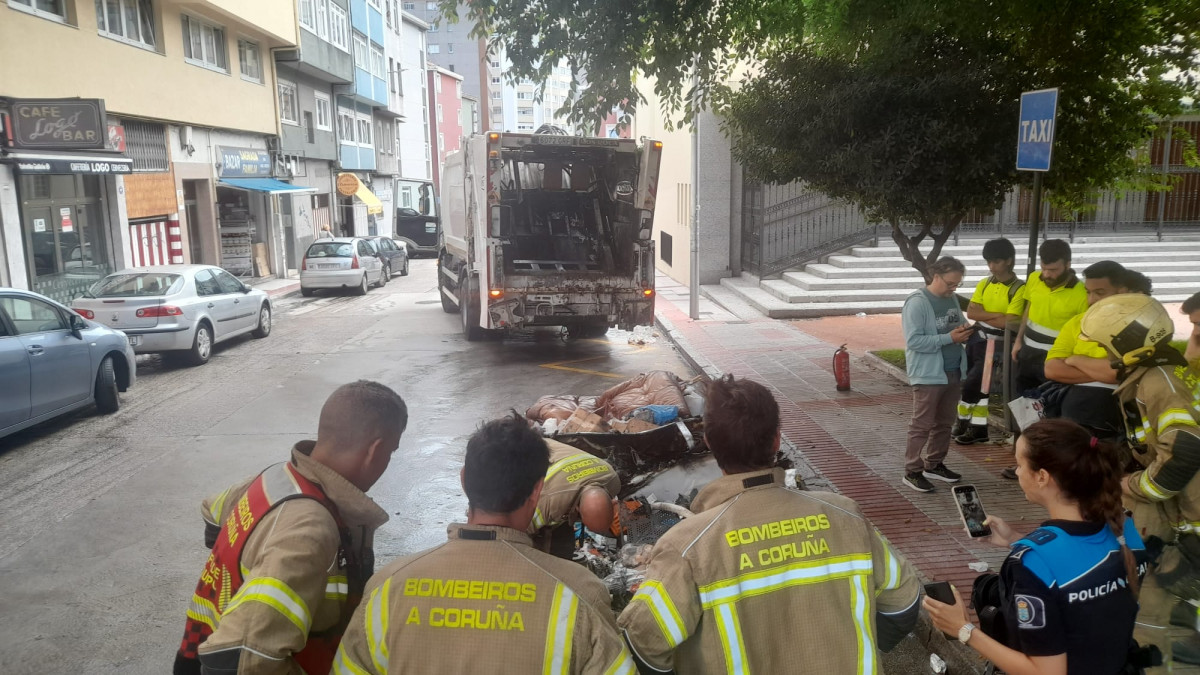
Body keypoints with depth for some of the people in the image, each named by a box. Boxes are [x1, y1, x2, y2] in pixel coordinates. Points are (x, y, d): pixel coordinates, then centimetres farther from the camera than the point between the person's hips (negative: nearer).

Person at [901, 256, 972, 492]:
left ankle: (934, 464, 28)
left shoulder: (952, 299, 9)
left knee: (945, 423, 15)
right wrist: (949, 337, -23)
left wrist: (964, 331, -2)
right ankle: (912, 471, 6)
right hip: (928, 375, -8)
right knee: (922, 425, -2)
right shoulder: (917, 302, -15)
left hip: (953, 372, 8)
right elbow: (913, 340, -21)